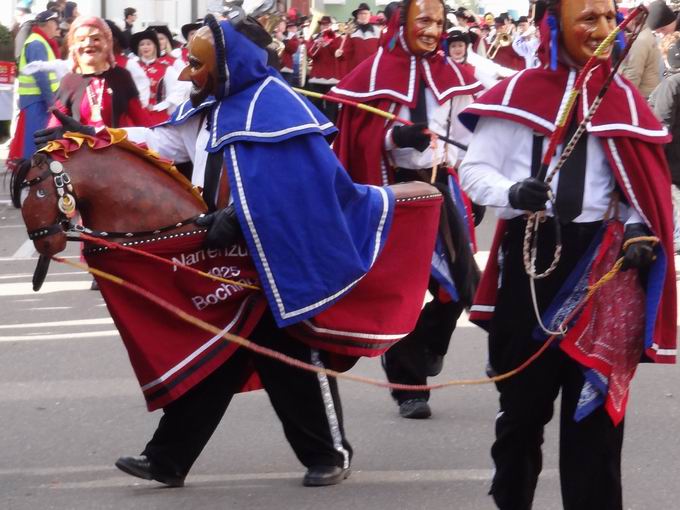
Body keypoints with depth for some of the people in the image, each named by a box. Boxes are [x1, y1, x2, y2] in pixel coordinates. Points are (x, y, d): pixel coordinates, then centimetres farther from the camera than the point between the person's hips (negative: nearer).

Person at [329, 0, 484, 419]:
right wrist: (395, 137, -27)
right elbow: (360, 140, -8)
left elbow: (467, 135, 14)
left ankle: (424, 349, 25)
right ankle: (409, 385, 7)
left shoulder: (452, 74, 9)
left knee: (462, 282, -2)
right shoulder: (375, 72, -6)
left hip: (440, 186, 4)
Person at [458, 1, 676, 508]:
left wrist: (638, 231, -9)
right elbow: (474, 169, -3)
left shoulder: (624, 100, 5)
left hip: (602, 261, 2)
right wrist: (512, 192, -23)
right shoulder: (518, 93, -4)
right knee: (523, 397, 9)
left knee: (597, 403, 0)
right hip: (530, 256, -2)